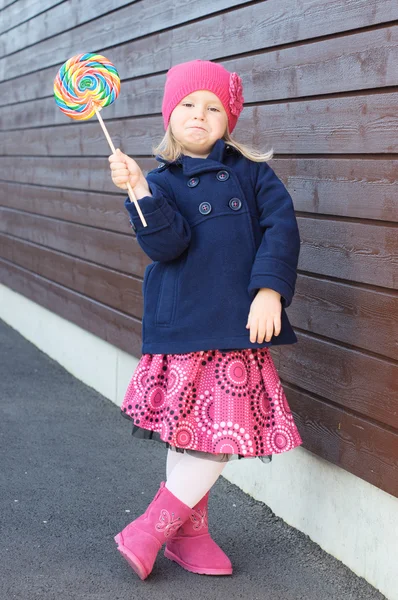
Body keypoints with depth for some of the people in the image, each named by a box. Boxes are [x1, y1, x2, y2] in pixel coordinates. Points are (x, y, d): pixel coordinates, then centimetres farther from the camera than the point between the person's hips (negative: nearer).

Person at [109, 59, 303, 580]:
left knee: (223, 434, 0)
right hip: (183, 328, -2)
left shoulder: (251, 172, 7)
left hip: (239, 326, 2)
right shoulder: (163, 182, 4)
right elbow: (166, 244, -11)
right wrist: (139, 191, -24)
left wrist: (269, 290, -15)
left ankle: (149, 532, 13)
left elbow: (282, 227, -3)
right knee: (189, 432, -1)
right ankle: (188, 533, 17)